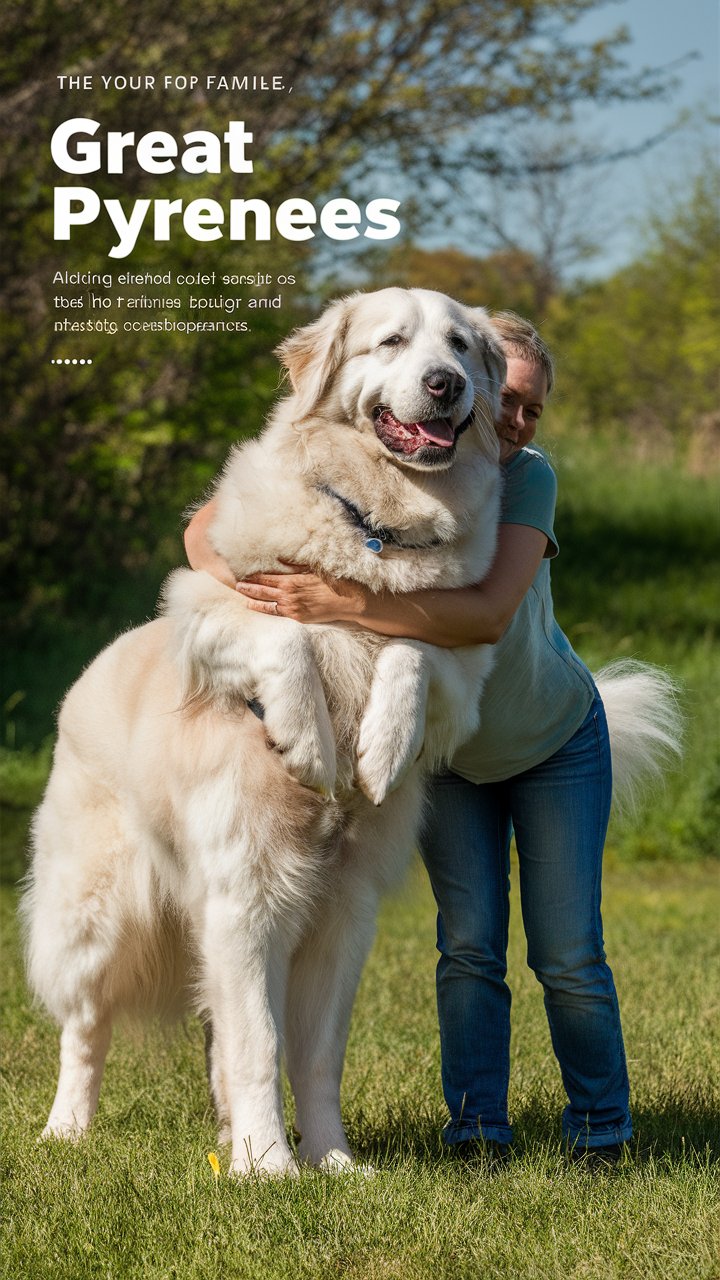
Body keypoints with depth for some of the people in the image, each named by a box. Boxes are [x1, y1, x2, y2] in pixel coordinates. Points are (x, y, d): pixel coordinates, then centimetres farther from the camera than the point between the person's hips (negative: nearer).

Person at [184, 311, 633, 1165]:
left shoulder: (525, 478, -27)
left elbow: (487, 614, -42)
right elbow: (207, 527, -22)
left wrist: (344, 604, -51)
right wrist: (255, 596, -43)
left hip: (556, 742, -1)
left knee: (568, 956, -2)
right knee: (469, 945, -6)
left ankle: (602, 1130, 14)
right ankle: (475, 1129, 6)